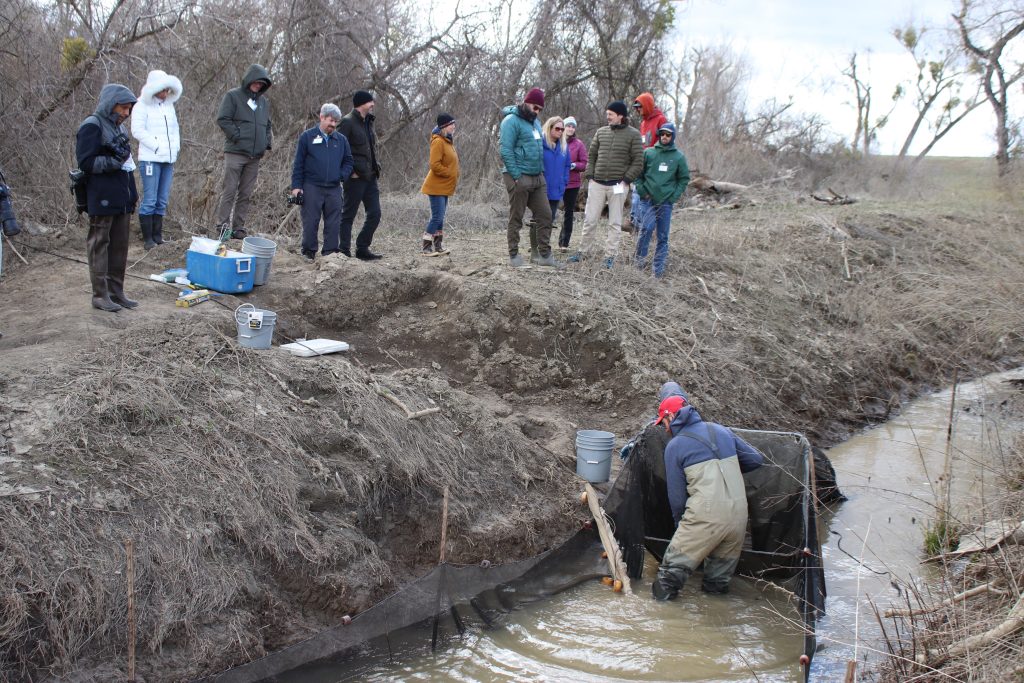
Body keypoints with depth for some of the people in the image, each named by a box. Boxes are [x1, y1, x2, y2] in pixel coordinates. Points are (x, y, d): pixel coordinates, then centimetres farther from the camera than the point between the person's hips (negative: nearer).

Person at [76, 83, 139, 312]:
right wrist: (114, 161, -22)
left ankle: (116, 291, 19)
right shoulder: (92, 127, -9)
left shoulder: (118, 126, 17)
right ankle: (100, 295, 4)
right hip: (102, 200, -8)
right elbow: (85, 162, -15)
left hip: (122, 199, 8)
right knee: (99, 246, -1)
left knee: (120, 246, 11)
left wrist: (132, 195, 18)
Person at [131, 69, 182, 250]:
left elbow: (175, 128, 25)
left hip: (168, 159, 7)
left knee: (162, 201, 8)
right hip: (150, 159, -7)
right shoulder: (142, 106, -4)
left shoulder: (169, 105, 17)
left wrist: (175, 147, 9)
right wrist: (156, 146, -14)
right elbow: (138, 130, -12)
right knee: (149, 200, -7)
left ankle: (158, 236, 14)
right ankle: (148, 239, -4)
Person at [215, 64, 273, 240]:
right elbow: (223, 119, -7)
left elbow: (268, 125, 26)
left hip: (255, 156, 6)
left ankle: (239, 227, 11)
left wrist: (268, 142, 10)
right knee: (230, 190, -6)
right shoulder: (233, 96, -1)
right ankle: (223, 226, -3)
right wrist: (237, 136, -13)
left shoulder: (264, 101, 17)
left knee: (246, 194, 7)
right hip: (235, 153, -5)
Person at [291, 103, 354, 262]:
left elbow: (348, 161, 18)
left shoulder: (341, 139, 10)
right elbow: (298, 163, 0)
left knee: (333, 223, 3)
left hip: (334, 188, 3)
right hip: (312, 187, -3)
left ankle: (330, 252, 10)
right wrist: (296, 186, -5)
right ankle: (308, 252, 9)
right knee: (310, 222, 1)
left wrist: (342, 175, -1)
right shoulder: (307, 136, 0)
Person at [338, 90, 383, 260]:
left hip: (370, 176, 8)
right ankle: (344, 251, 5)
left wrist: (375, 167, 13)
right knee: (348, 215, 0)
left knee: (374, 214, 7)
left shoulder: (368, 122, 16)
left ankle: (362, 249, 15)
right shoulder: (347, 122, -10)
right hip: (355, 177, -8)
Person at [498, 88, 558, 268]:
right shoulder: (512, 121, -10)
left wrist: (541, 171, 14)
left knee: (545, 215, 4)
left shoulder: (535, 123, 18)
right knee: (516, 218, 0)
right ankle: (513, 255, 7)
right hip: (519, 177, -8)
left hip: (537, 177, 8)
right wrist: (517, 176, -18)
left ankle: (544, 254, 9)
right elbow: (506, 150, -16)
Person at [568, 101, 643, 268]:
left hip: (617, 185, -3)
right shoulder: (601, 132, 8)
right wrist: (590, 176, 4)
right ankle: (584, 251, 15)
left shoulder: (633, 134, -3)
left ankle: (610, 256, 10)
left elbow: (638, 162, -4)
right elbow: (592, 155, 14)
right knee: (590, 220, 5)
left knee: (614, 223, 4)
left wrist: (626, 180, -10)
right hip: (597, 184, 3)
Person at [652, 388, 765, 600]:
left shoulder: (675, 446, 1)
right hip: (738, 513, 5)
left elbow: (676, 495, 2)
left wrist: (679, 520, 18)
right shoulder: (721, 431, 13)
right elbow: (756, 459, 17)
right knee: (724, 560, 22)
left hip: (706, 515, -5)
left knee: (678, 558, 10)